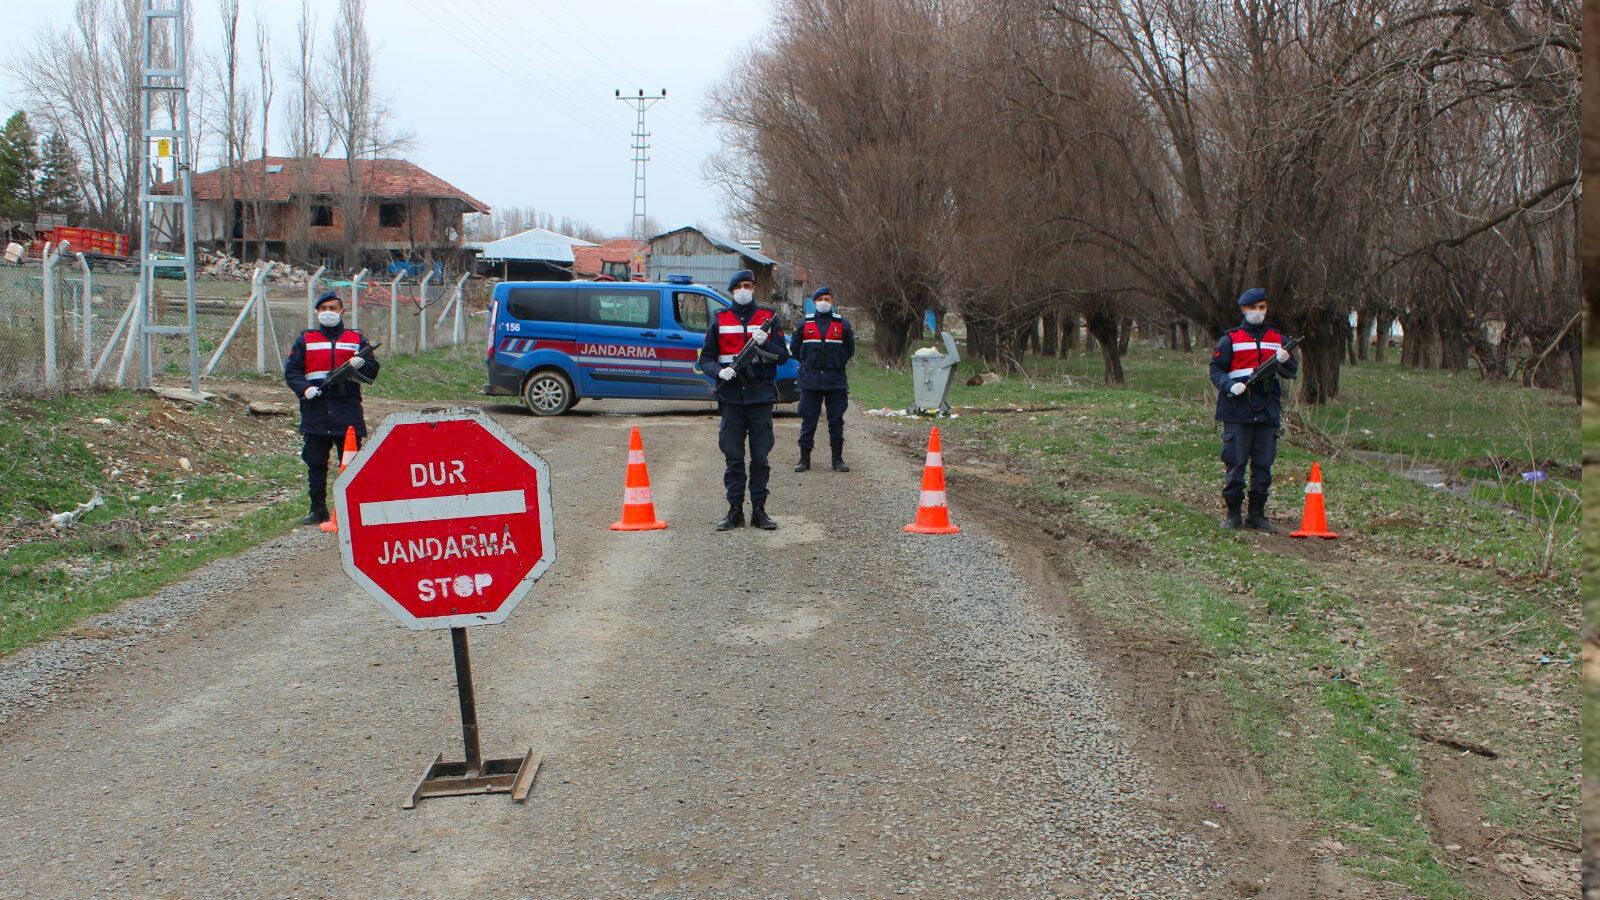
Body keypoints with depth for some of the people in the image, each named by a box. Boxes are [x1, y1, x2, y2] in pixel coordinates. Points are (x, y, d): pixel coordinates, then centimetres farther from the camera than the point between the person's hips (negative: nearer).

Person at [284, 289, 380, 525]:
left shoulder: (357, 340, 12)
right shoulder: (305, 340, 12)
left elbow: (373, 371, 9)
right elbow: (291, 371, 8)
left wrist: (362, 364, -15)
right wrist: (304, 388, -11)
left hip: (348, 411, 0)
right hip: (315, 411, 1)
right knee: (316, 463, 2)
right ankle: (318, 509, 10)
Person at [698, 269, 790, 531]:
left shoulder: (768, 318, 8)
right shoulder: (720, 320, 10)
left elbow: (783, 357, 3)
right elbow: (705, 359, 9)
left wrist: (765, 342, -15)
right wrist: (719, 371, -12)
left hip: (761, 397, 0)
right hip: (732, 398, 0)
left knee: (760, 457, 1)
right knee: (733, 457, 2)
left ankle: (758, 510, 8)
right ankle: (735, 510, 8)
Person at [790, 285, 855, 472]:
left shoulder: (842, 324, 6)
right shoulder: (805, 323, 7)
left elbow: (850, 349, 16)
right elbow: (795, 348, 16)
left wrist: (838, 362, 7)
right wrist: (807, 363, 9)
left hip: (835, 380, 0)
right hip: (810, 381, 0)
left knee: (836, 420, 3)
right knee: (808, 420, 1)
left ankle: (838, 459, 10)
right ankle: (805, 459, 7)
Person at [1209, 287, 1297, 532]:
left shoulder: (1277, 339, 14)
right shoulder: (1230, 339, 4)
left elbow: (1293, 371, 13)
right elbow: (1216, 369, 2)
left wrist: (1284, 361, -10)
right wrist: (1230, 386, -16)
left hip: (1268, 411, 3)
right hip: (1237, 412, -3)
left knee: (1263, 465, 4)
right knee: (1235, 463, -2)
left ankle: (1257, 515, 12)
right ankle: (1233, 514, 6)